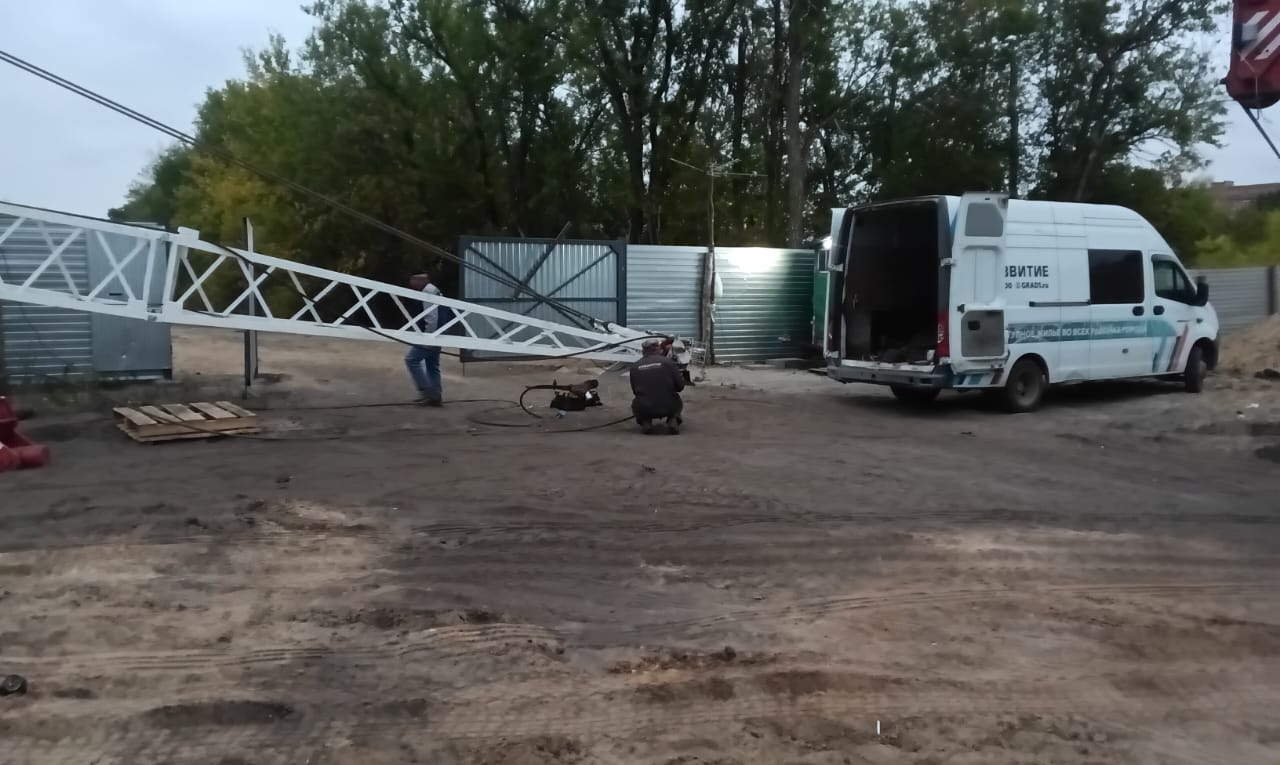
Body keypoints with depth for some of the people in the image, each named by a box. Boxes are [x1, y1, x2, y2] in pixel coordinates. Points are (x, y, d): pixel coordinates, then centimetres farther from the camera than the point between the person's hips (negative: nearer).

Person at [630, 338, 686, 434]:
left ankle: (645, 422, 7)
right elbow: (680, 386, -2)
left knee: (636, 404, 35)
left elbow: (635, 391, 11)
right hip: (668, 407, -1)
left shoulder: (635, 367, 2)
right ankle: (673, 420, 3)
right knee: (678, 403, 34)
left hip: (644, 409, 1)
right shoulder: (668, 362, -3)